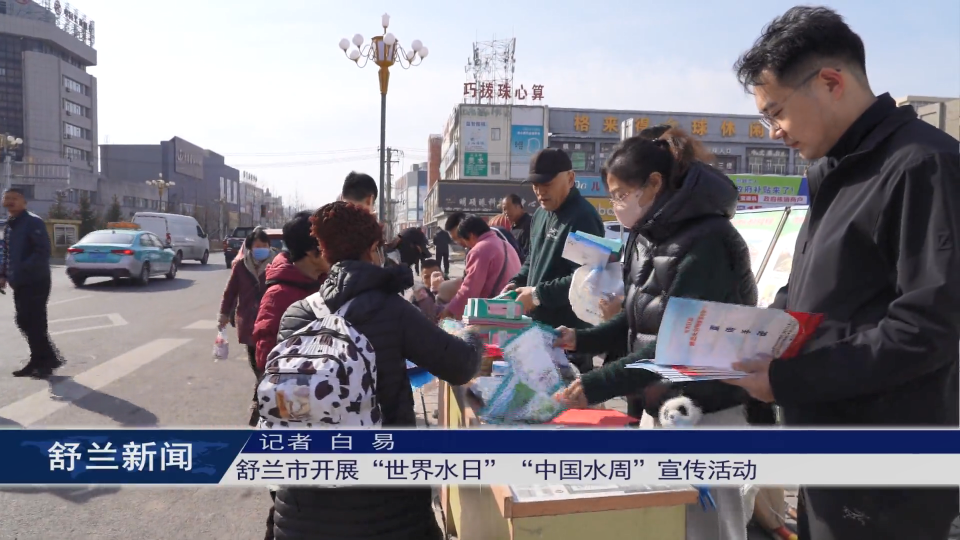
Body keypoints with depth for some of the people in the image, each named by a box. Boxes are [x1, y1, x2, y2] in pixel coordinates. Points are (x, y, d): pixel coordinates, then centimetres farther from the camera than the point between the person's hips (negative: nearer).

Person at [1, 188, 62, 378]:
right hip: (20, 284, 9)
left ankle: (48, 361, 6)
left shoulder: (33, 222, -13)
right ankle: (39, 360, 23)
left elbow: (43, 251, -22)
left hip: (36, 283, -9)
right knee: (25, 323, 12)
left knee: (35, 323, -6)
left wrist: (23, 270, -27)